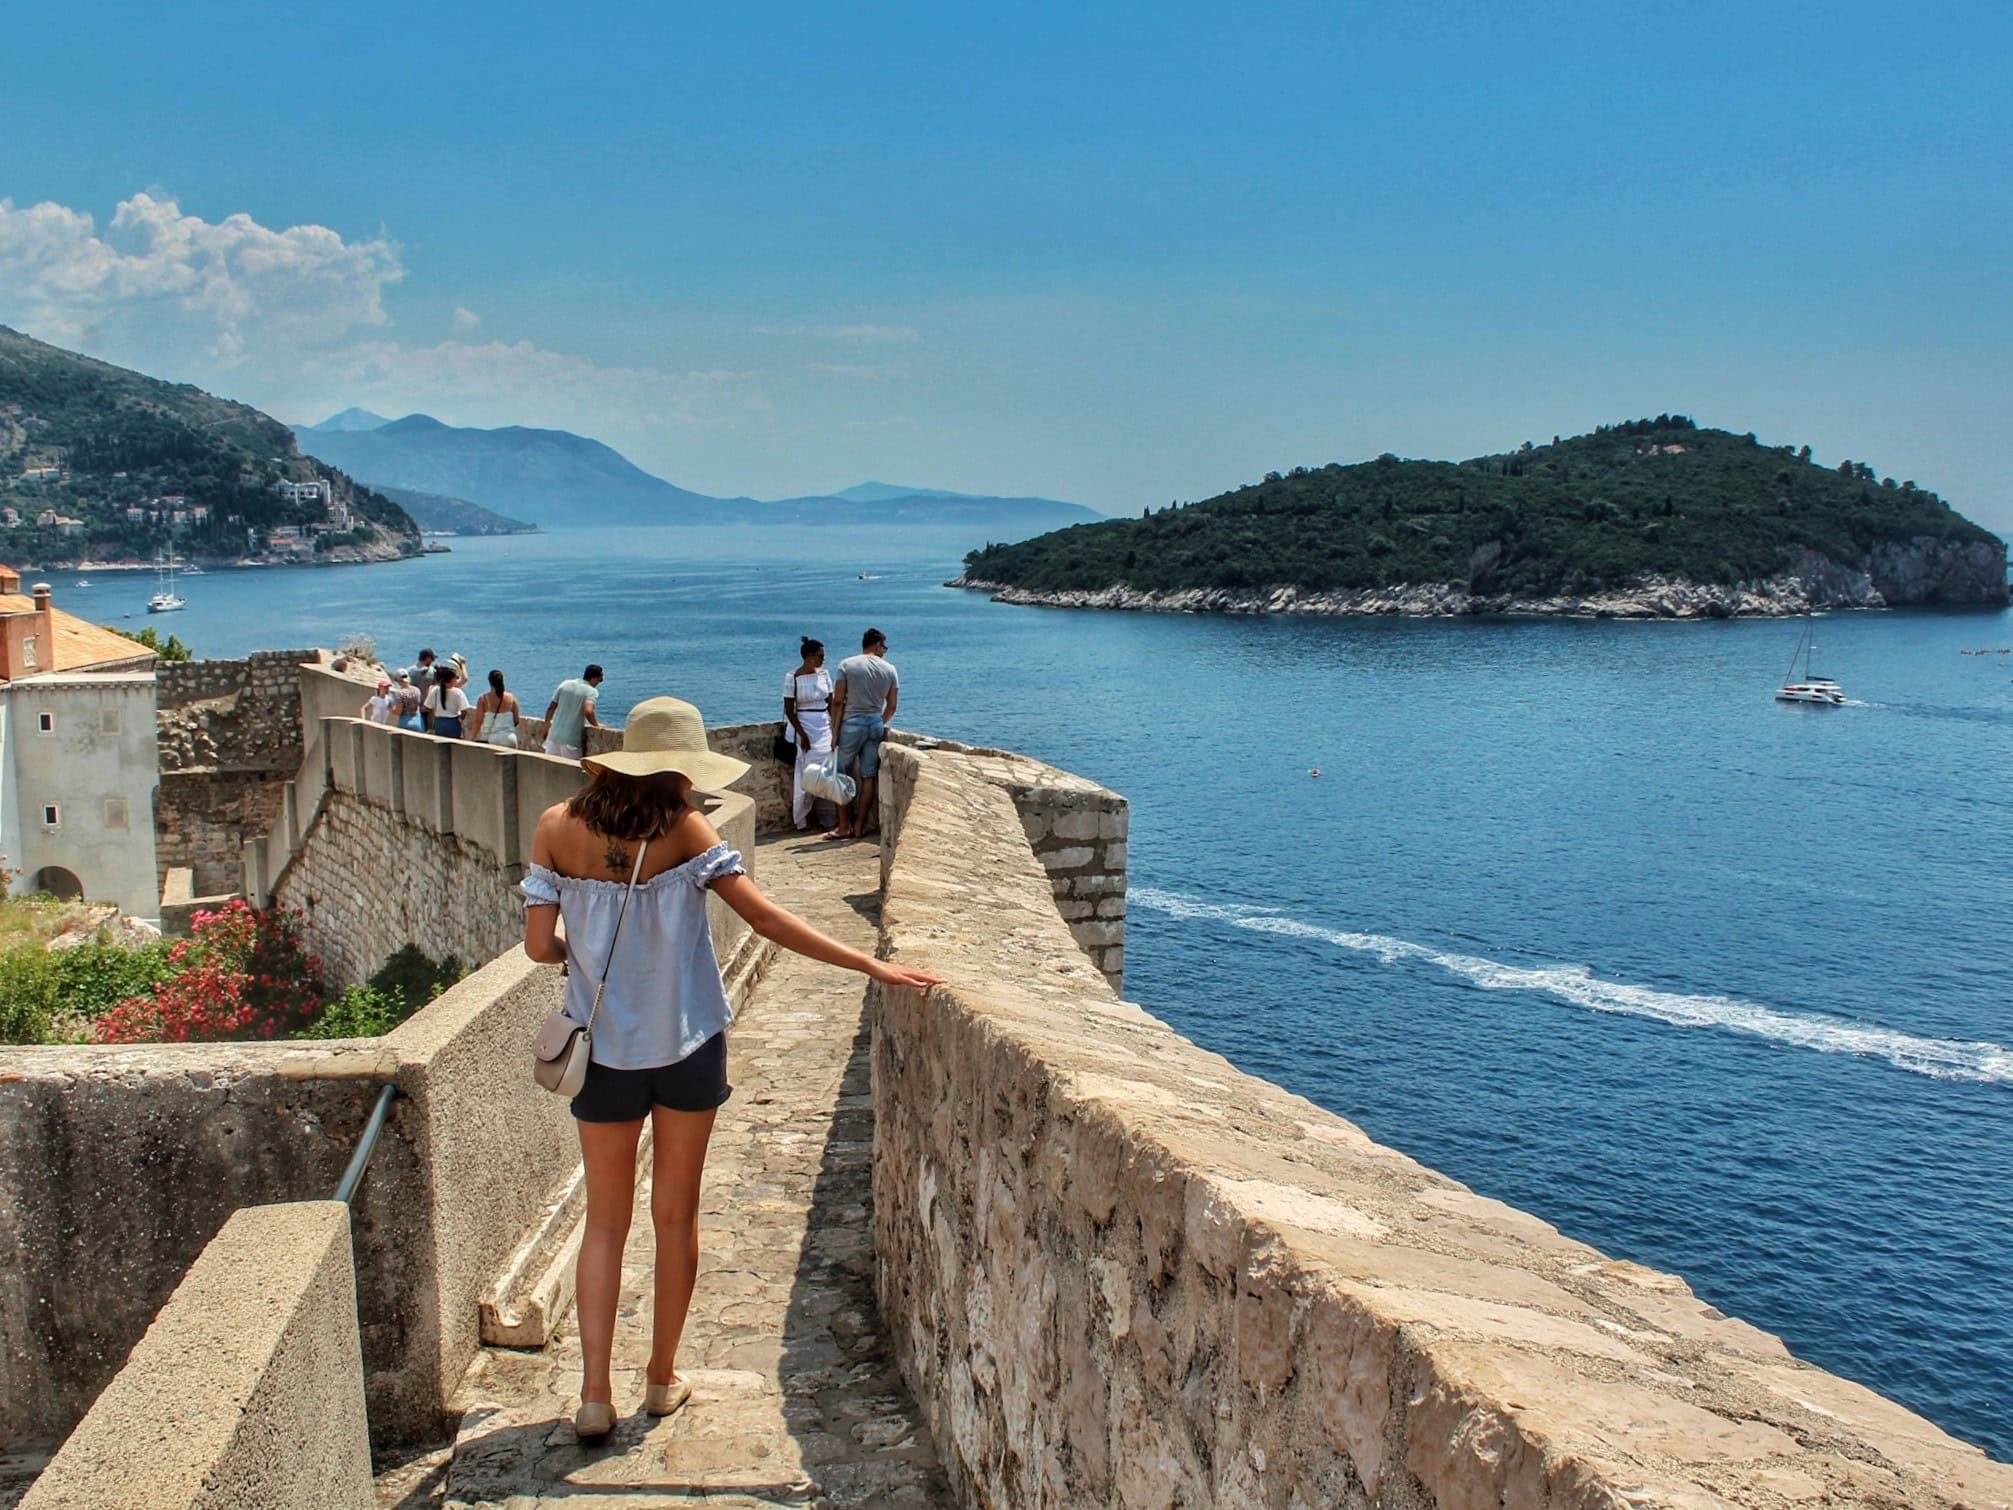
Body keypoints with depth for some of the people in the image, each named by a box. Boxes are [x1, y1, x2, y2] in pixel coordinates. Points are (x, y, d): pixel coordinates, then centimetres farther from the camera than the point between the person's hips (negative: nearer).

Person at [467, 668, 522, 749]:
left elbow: (477, 722, -3)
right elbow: (516, 721, 5)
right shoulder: (511, 698, 0)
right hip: (509, 739, 1)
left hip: (489, 740, -1)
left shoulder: (483, 699, -4)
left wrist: (470, 739, 6)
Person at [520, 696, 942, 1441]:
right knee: (676, 1214, 14)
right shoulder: (680, 826, -12)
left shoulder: (558, 827, -6)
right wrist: (872, 965, -15)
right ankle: (662, 1378, 25)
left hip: (604, 1048, 2)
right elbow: (765, 917, -16)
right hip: (686, 1044, -1)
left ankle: (595, 1394, 7)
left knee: (606, 1221, 14)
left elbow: (539, 944, -8)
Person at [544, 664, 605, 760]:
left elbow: (551, 708, 11)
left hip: (554, 736, 5)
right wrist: (596, 725, -7)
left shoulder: (565, 684, 8)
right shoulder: (591, 691, -8)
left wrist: (547, 725, 24)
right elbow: (588, 711, -25)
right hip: (571, 740, -5)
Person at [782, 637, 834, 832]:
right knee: (805, 774, -3)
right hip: (804, 728, -5)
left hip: (824, 727, 5)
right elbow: (789, 710, -9)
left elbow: (830, 703, 11)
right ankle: (801, 820, 8)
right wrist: (802, 734, -14)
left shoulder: (824, 674, 7)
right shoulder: (793, 678, -9)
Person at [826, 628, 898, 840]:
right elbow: (892, 706, 7)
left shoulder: (847, 665, -4)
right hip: (876, 724, 3)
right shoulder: (889, 669, 3)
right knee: (868, 777, 8)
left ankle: (844, 827, 4)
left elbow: (838, 701, -7)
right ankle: (859, 825, 10)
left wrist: (835, 730, -2)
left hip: (852, 723, -3)